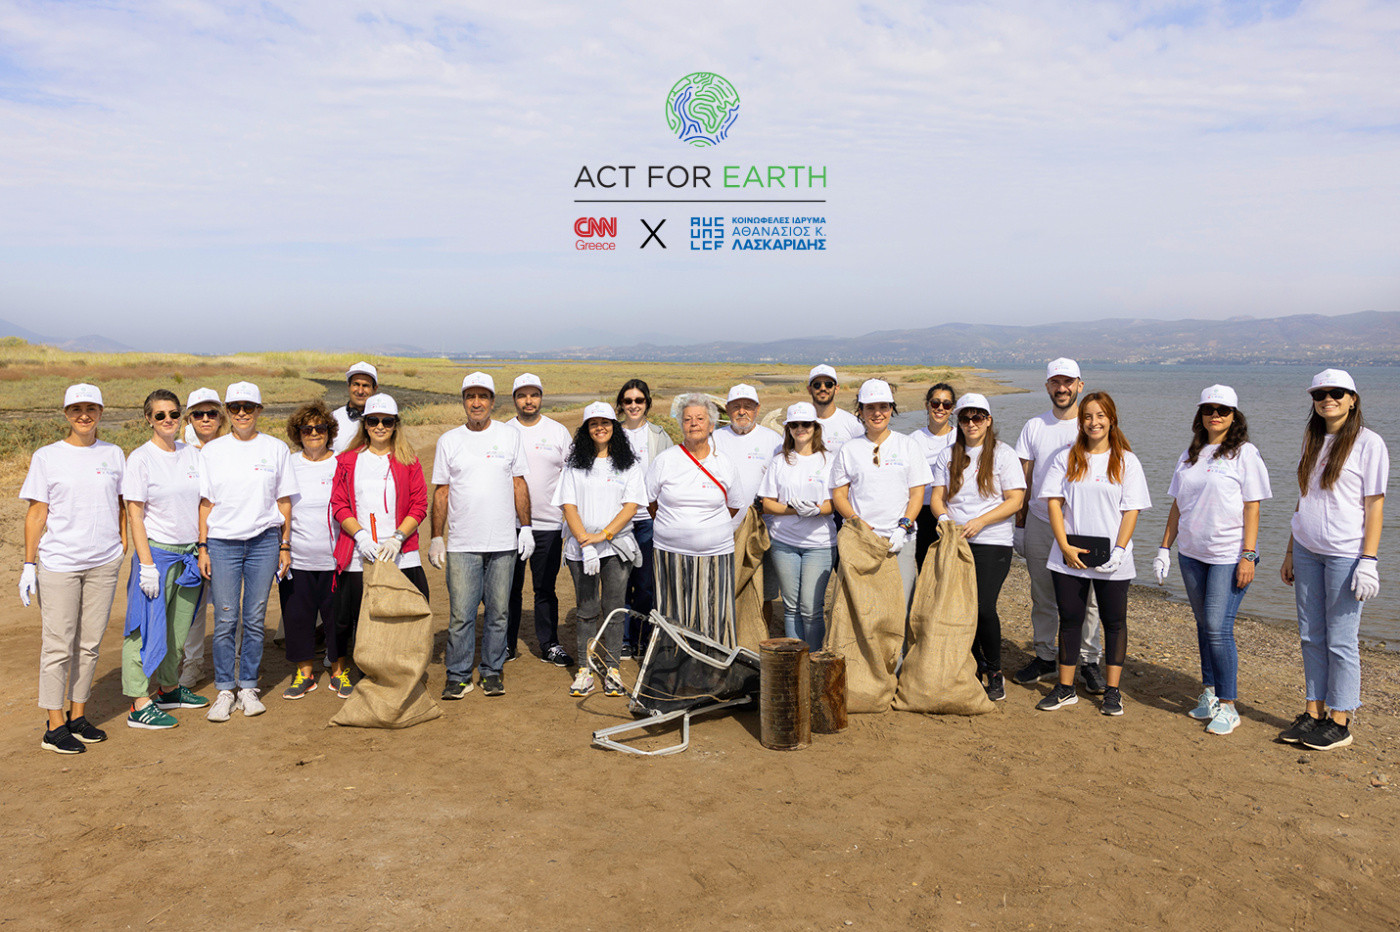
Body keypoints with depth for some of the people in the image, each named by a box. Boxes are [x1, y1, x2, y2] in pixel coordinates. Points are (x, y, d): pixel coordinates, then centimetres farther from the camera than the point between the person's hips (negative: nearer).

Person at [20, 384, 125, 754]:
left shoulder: (113, 454, 8)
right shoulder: (47, 457, 1)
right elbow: (36, 513, 0)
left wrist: (123, 549, 10)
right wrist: (29, 564, -3)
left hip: (104, 562, 3)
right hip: (58, 563, -3)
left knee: (90, 642, 9)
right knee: (58, 644, -1)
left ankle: (78, 715, 20)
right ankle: (55, 726, 7)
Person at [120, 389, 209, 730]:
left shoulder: (191, 454, 8)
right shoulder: (140, 458, -7)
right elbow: (134, 514, -9)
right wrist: (146, 564, -14)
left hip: (190, 553, 5)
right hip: (157, 551, -5)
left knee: (180, 626, 13)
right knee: (150, 625, -4)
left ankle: (169, 688, 28)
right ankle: (140, 704, 2)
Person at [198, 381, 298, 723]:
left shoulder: (276, 449, 5)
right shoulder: (212, 450, 6)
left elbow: (284, 501, 7)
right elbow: (206, 502, 6)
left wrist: (285, 546, 4)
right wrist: (202, 547, 1)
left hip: (264, 541, 0)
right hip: (222, 542, 0)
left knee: (255, 618, 4)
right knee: (225, 619, -1)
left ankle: (248, 688, 15)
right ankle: (224, 691, 11)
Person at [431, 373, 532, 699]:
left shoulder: (509, 435, 6)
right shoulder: (449, 440, 6)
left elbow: (519, 485, 9)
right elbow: (441, 491, 8)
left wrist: (526, 526, 3)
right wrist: (436, 537, 4)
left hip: (503, 542, 1)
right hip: (461, 544, 0)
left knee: (498, 611, 7)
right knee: (461, 614, -2)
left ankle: (493, 672, 20)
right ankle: (458, 676, 10)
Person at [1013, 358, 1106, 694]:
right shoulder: (1033, 427, 7)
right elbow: (1024, 480, 10)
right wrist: (1020, 524, 8)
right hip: (1040, 523, 2)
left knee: (1086, 599, 1)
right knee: (1042, 596, 9)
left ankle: (1090, 661, 14)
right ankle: (1045, 658, 21)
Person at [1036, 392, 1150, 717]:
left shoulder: (1126, 461, 3)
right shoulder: (1066, 459, 6)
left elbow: (1131, 511, -1)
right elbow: (1054, 502, 1)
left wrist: (1119, 550, -13)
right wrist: (1065, 546, -9)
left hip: (1112, 560, -1)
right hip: (1069, 557, 1)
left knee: (1114, 621, 6)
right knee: (1070, 620, 7)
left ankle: (1112, 690, 17)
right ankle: (1065, 689, 17)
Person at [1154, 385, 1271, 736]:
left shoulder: (1245, 454, -4)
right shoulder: (1190, 455, 12)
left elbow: (1252, 508, -8)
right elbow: (1177, 505, 15)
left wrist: (1248, 556, -13)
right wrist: (1164, 548, 11)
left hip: (1229, 555, -5)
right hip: (1192, 553, 6)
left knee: (1218, 628, -8)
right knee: (1204, 625, 12)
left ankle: (1227, 706, 2)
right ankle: (1210, 693, 23)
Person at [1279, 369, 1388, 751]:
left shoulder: (1368, 443, -7)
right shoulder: (1314, 441, 12)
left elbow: (1375, 505, -9)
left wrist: (1368, 561, -15)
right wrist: (1291, 552, 15)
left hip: (1346, 554, -6)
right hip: (1307, 551, 6)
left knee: (1340, 640, 1)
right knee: (1311, 636, 10)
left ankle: (1340, 722, 11)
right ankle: (1314, 712, 19)